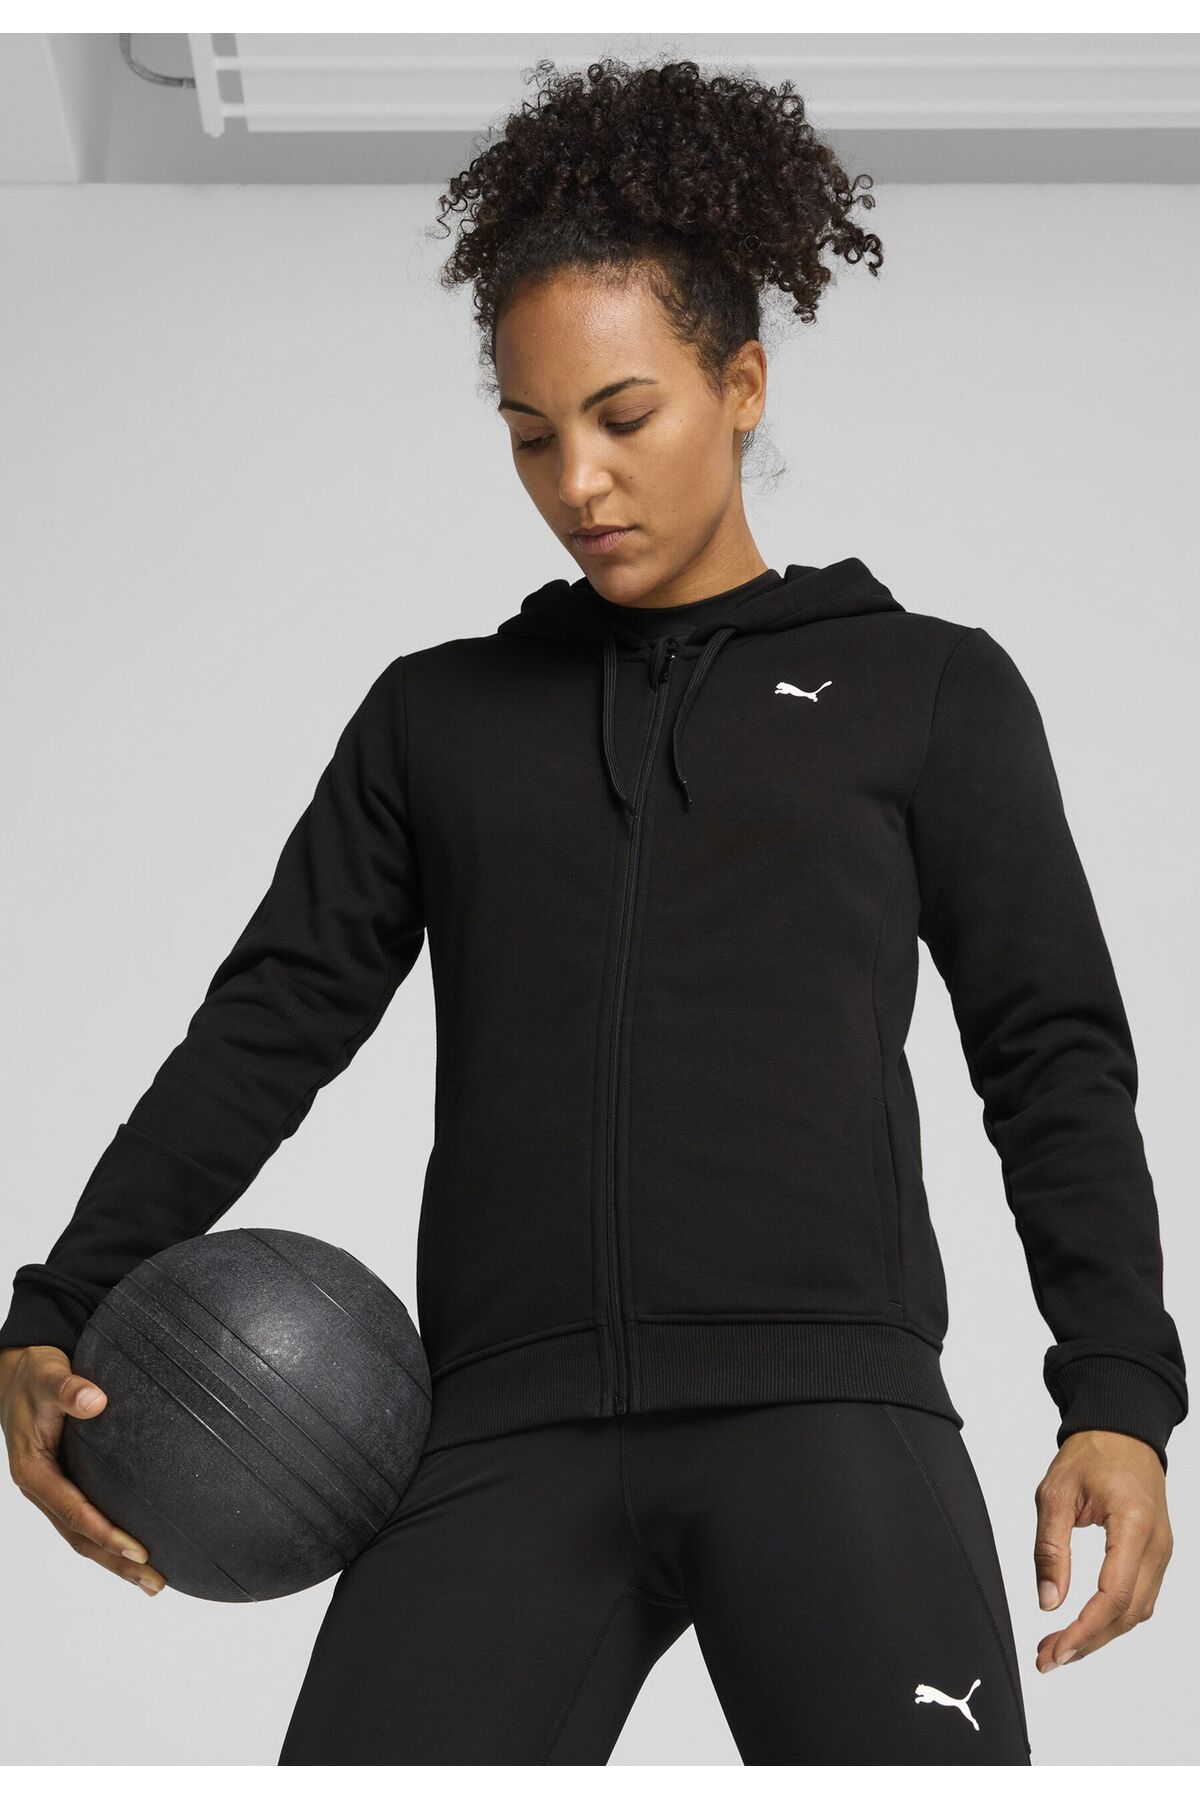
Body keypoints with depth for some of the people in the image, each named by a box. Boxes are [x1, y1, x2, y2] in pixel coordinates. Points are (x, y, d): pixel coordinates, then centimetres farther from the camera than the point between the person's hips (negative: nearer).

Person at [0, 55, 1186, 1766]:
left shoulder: (925, 692, 14)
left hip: (823, 1404, -2)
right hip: (507, 1433, 2)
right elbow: (270, 1025, 14)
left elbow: (1053, 1058, 10)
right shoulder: (438, 716, 20)